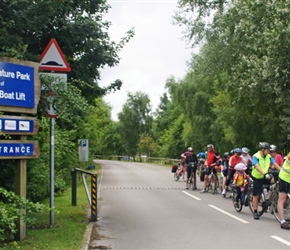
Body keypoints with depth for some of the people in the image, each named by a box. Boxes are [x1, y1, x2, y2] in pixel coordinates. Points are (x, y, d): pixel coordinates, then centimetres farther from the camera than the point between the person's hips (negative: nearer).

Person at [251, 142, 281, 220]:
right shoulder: (256, 156, -17)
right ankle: (255, 212, 11)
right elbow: (257, 167, -30)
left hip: (265, 177, 4)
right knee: (256, 195, -1)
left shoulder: (269, 157, 0)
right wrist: (264, 174, -43)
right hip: (257, 178, -4)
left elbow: (275, 164, -7)